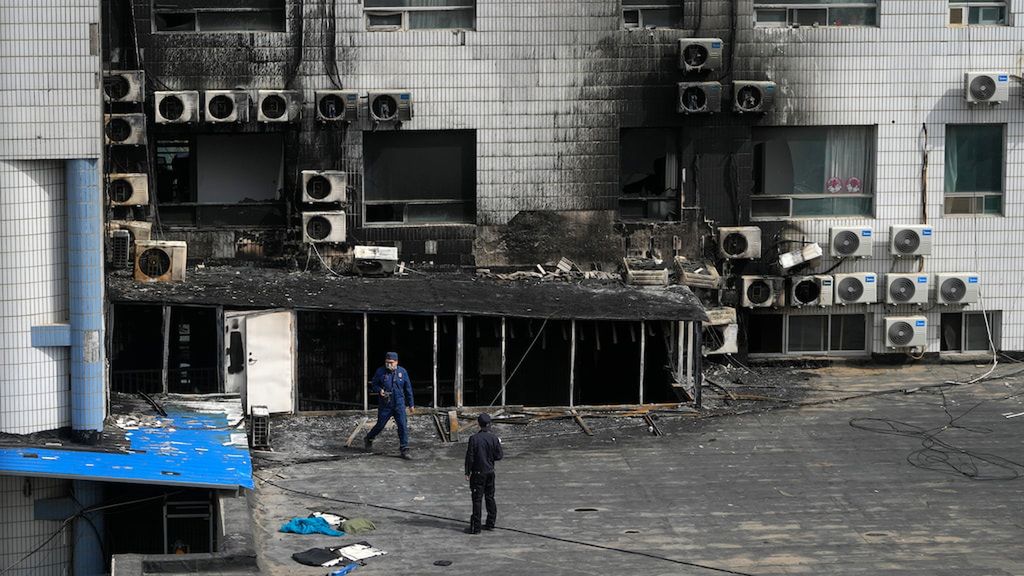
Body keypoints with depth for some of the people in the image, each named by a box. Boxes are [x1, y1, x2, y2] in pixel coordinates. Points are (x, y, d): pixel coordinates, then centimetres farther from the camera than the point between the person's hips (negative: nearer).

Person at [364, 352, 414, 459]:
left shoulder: (402, 372, 2)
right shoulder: (380, 372, -5)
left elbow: (408, 389, 10)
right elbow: (373, 385, 5)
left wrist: (411, 404, 12)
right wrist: (379, 390, -17)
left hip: (399, 404, 1)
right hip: (385, 405, -1)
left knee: (403, 425, -9)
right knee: (380, 425, 8)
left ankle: (404, 450, -5)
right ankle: (369, 438, 37)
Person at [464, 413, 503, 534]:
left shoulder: (474, 438, -14)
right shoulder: (494, 438, -5)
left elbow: (470, 457, -12)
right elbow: (499, 456, -1)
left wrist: (467, 472, -3)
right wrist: (498, 445, 16)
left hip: (478, 473, -4)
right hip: (490, 472, 4)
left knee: (477, 499, -1)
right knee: (490, 497, 16)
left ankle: (475, 527, 0)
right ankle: (490, 523, 22)